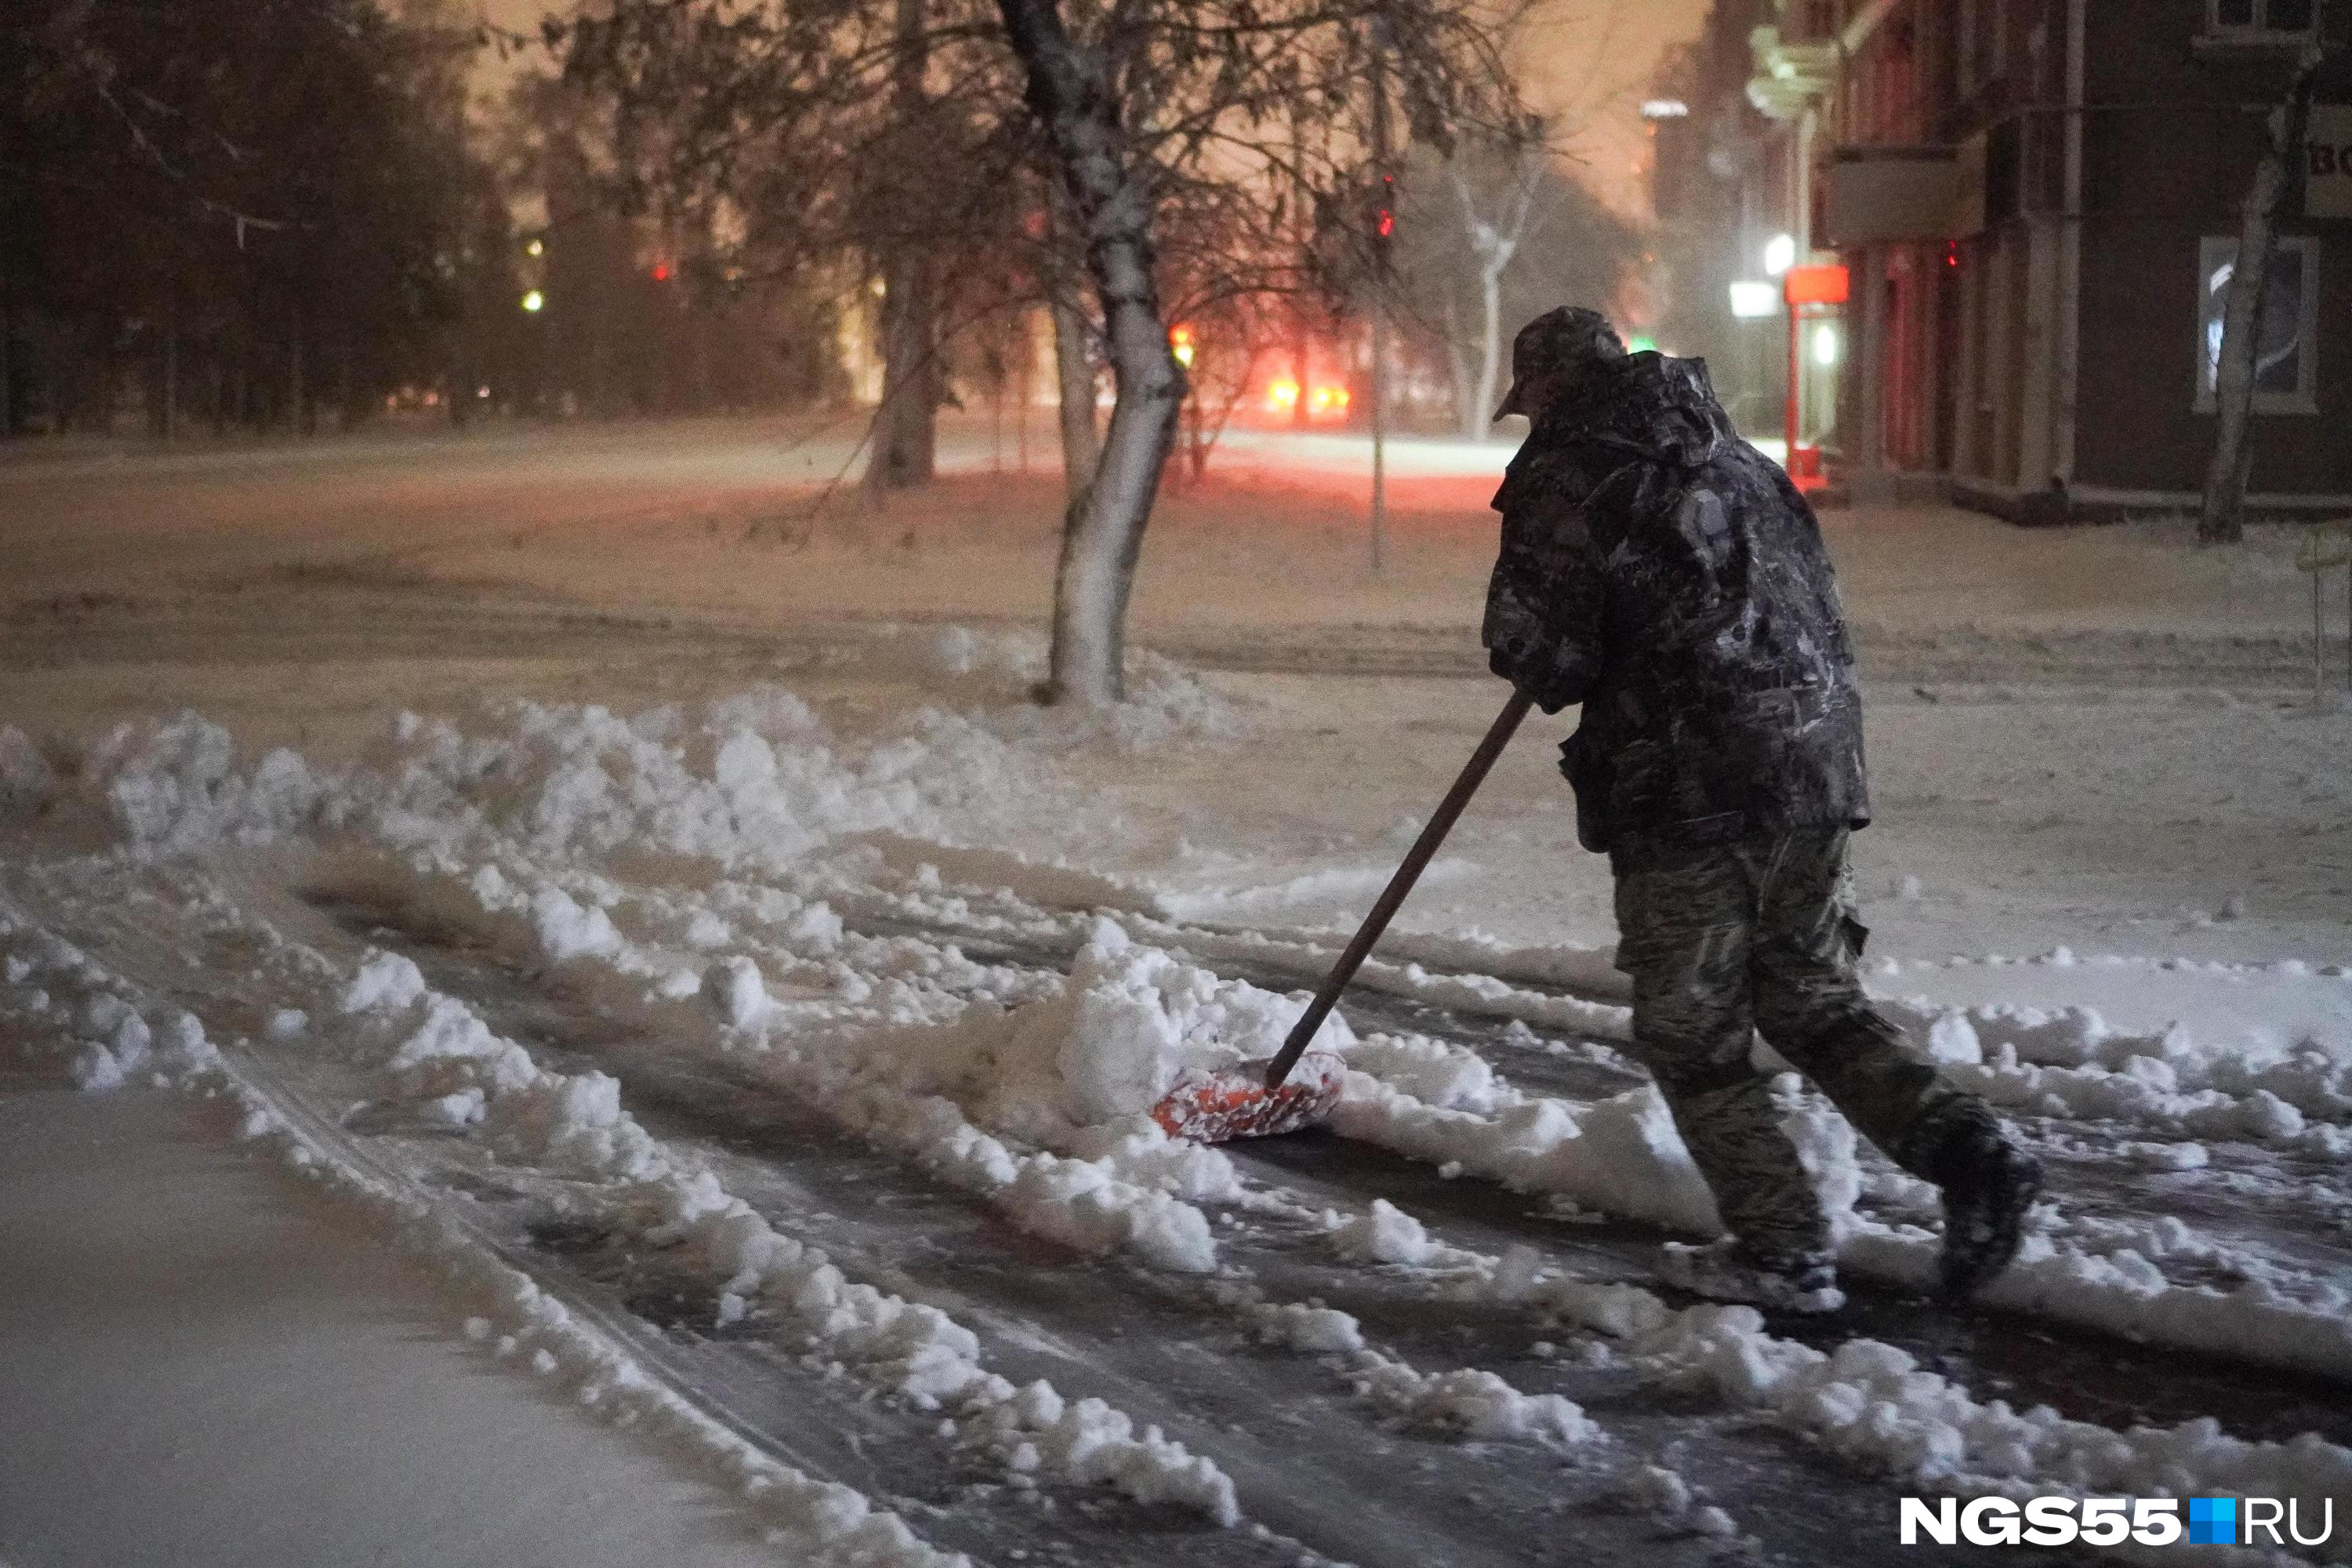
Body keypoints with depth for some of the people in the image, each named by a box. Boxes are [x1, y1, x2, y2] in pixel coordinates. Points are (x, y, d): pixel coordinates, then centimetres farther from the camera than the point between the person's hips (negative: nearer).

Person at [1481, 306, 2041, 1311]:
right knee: (1814, 1000, 18)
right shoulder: (1738, 458, 20)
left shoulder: (1565, 478, -5)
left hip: (1689, 787, -7)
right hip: (1814, 770, 8)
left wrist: (1559, 675, 15)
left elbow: (1539, 652, -9)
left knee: (1691, 1033, 6)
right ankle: (1969, 1150, 1)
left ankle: (1784, 1253, 7)